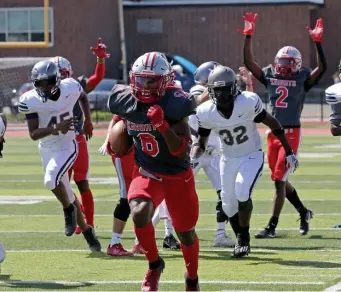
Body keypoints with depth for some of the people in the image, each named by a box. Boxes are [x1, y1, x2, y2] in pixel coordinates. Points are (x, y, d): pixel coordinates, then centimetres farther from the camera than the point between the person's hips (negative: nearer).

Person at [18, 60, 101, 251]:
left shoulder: (71, 88, -15)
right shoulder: (30, 100, -17)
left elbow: (83, 97, 12)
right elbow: (33, 134, -21)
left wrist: (88, 120, 11)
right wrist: (57, 128, -35)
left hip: (67, 146, -3)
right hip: (47, 149, 3)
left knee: (51, 179, -28)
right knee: (66, 193, 12)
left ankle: (69, 209, 0)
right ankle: (86, 230, 30)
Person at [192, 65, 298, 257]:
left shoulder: (248, 103, -24)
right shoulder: (206, 113, -14)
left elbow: (274, 125, -12)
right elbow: (201, 142, 1)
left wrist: (289, 153, -8)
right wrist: (193, 158, -21)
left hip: (252, 156, -4)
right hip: (229, 159, 4)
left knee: (242, 192, -26)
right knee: (229, 206, 4)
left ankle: (244, 237, -8)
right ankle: (242, 241, 27)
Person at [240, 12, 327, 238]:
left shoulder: (302, 79, -2)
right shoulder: (270, 76, 9)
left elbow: (322, 68, -16)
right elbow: (249, 62, 3)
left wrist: (317, 42, -25)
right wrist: (248, 37, -7)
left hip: (291, 134, -5)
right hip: (273, 133, 5)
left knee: (279, 179, -8)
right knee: (280, 180, 14)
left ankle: (272, 227, -4)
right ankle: (304, 212, 36)